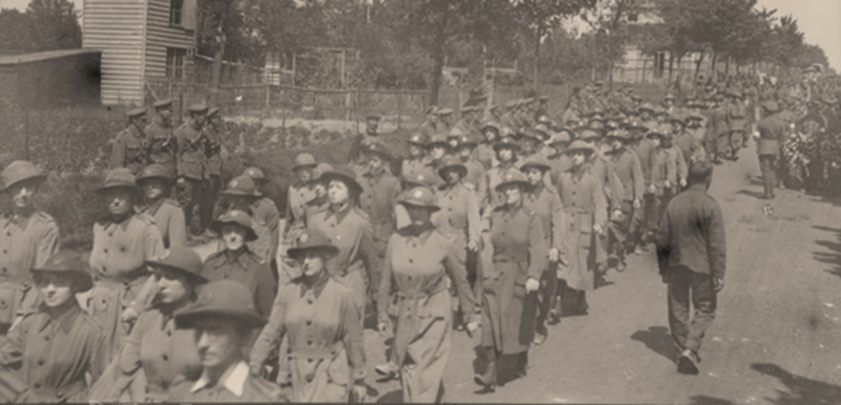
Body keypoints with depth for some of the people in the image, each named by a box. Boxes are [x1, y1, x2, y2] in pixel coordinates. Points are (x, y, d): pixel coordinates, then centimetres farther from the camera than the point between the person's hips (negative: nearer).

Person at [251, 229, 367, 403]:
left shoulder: (342, 294, -8)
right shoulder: (288, 293, -3)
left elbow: (354, 339, -1)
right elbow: (270, 334, -1)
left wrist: (359, 380, 4)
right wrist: (252, 372, -7)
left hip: (332, 376, -3)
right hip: (299, 375, 3)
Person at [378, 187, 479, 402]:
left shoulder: (444, 244, -9)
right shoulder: (396, 239, -2)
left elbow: (461, 281, 1)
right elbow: (387, 281, 6)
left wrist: (471, 315, 8)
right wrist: (382, 315, 10)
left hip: (433, 317, -4)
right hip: (404, 317, 4)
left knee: (424, 375, -5)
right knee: (407, 371, 13)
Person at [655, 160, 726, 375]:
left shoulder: (674, 204, 1)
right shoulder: (710, 206, -13)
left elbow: (662, 240, 6)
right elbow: (717, 245, -14)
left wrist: (664, 268, 17)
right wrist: (718, 275, -10)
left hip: (677, 265, 4)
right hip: (702, 266, -4)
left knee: (679, 309, 14)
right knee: (705, 309, 8)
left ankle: (684, 349, 25)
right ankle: (690, 350, -7)